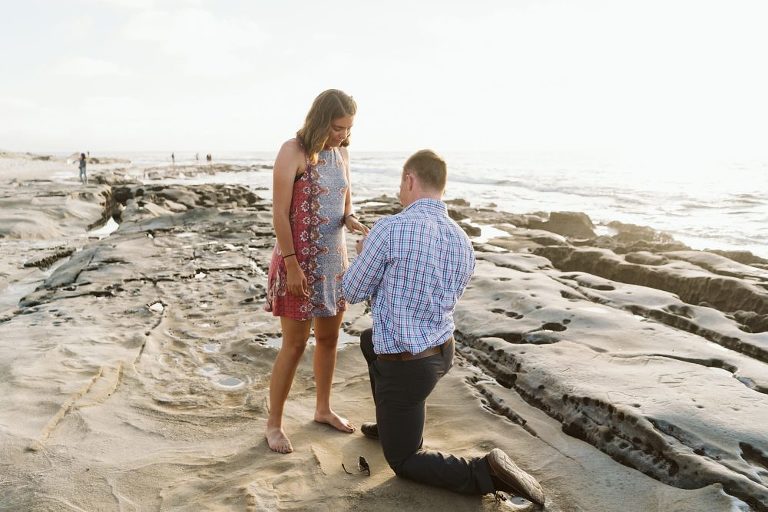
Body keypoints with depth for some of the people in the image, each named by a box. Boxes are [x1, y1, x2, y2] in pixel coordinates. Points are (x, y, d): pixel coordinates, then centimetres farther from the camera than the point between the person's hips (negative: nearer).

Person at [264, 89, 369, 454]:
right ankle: (274, 424, 16)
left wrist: (351, 220, -7)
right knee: (295, 344, -1)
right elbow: (279, 213, -15)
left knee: (329, 337, 15)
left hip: (334, 259, 7)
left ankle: (323, 409, 33)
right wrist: (291, 264, -19)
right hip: (300, 261, -7)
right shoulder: (293, 151, -13)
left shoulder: (341, 153, 7)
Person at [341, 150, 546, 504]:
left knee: (403, 462, 12)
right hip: (442, 352, 7)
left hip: (406, 366, -7)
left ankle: (485, 474, -9)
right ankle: (391, 425, 43)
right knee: (369, 341, 35)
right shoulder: (463, 243, 0)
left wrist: (363, 255, 13)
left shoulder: (389, 228, -22)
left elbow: (353, 292, -9)